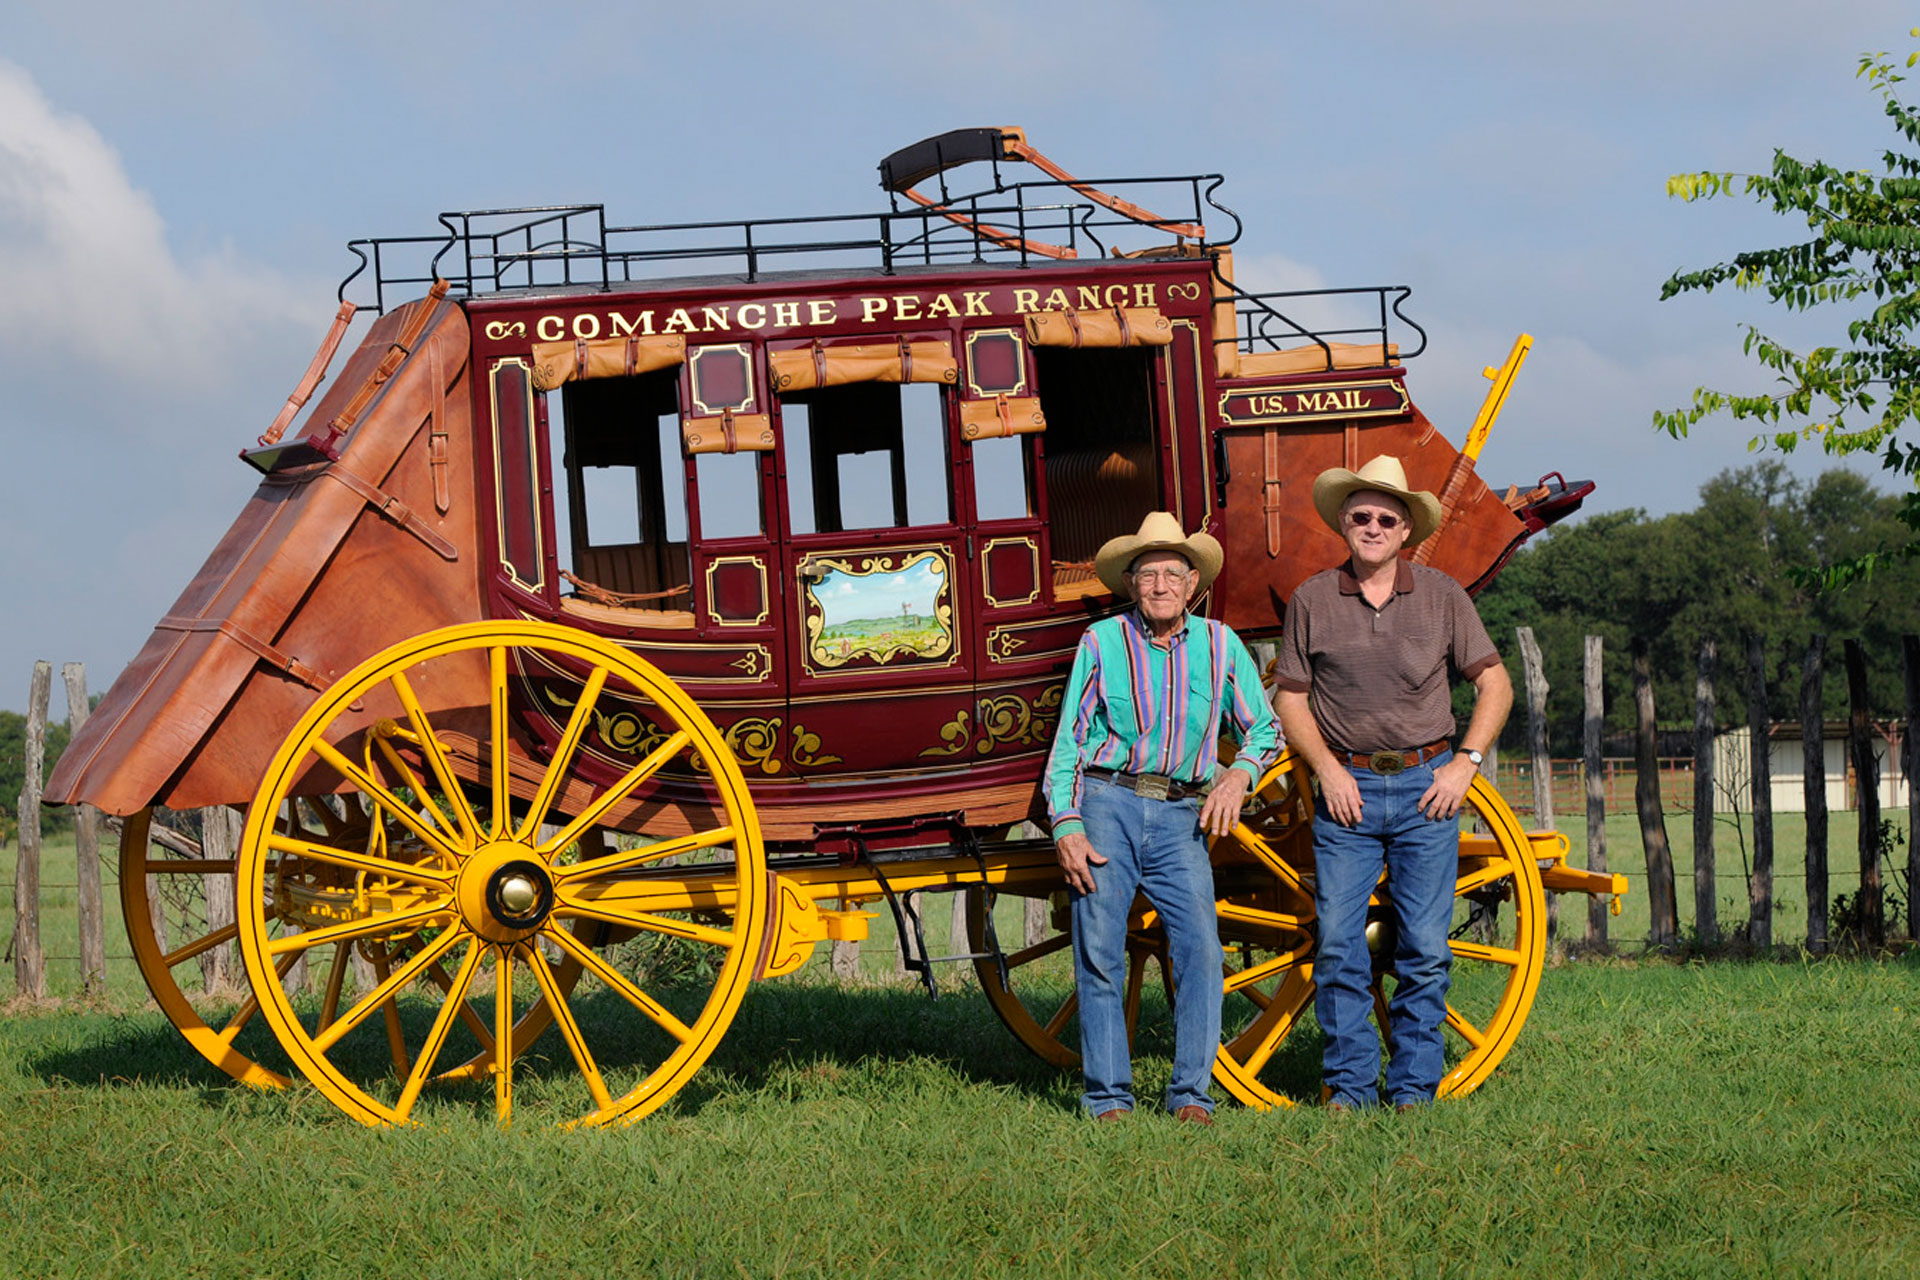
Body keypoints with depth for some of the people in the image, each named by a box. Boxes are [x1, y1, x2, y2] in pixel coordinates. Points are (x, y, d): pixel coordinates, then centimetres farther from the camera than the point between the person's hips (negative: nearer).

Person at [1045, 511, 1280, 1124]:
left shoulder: (1221, 646, 7)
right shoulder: (1102, 643, 2)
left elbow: (1263, 729, 18)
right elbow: (1068, 742, 4)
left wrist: (1239, 775, -3)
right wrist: (1066, 827, -6)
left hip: (1179, 818, 1)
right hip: (1106, 804, -1)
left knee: (1200, 944, -13)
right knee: (1099, 952, -6)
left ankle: (1191, 1095, -6)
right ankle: (1108, 1097, 2)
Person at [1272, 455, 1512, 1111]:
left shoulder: (1442, 596, 4)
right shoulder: (1311, 601, 3)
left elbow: (1494, 682, 9)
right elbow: (1290, 696, 8)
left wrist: (1466, 762, -2)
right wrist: (1327, 768, -5)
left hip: (1425, 789, 0)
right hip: (1346, 789, 0)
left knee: (1425, 950, -1)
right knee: (1337, 947, -6)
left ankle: (1413, 1089, 7)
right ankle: (1348, 1087, 3)